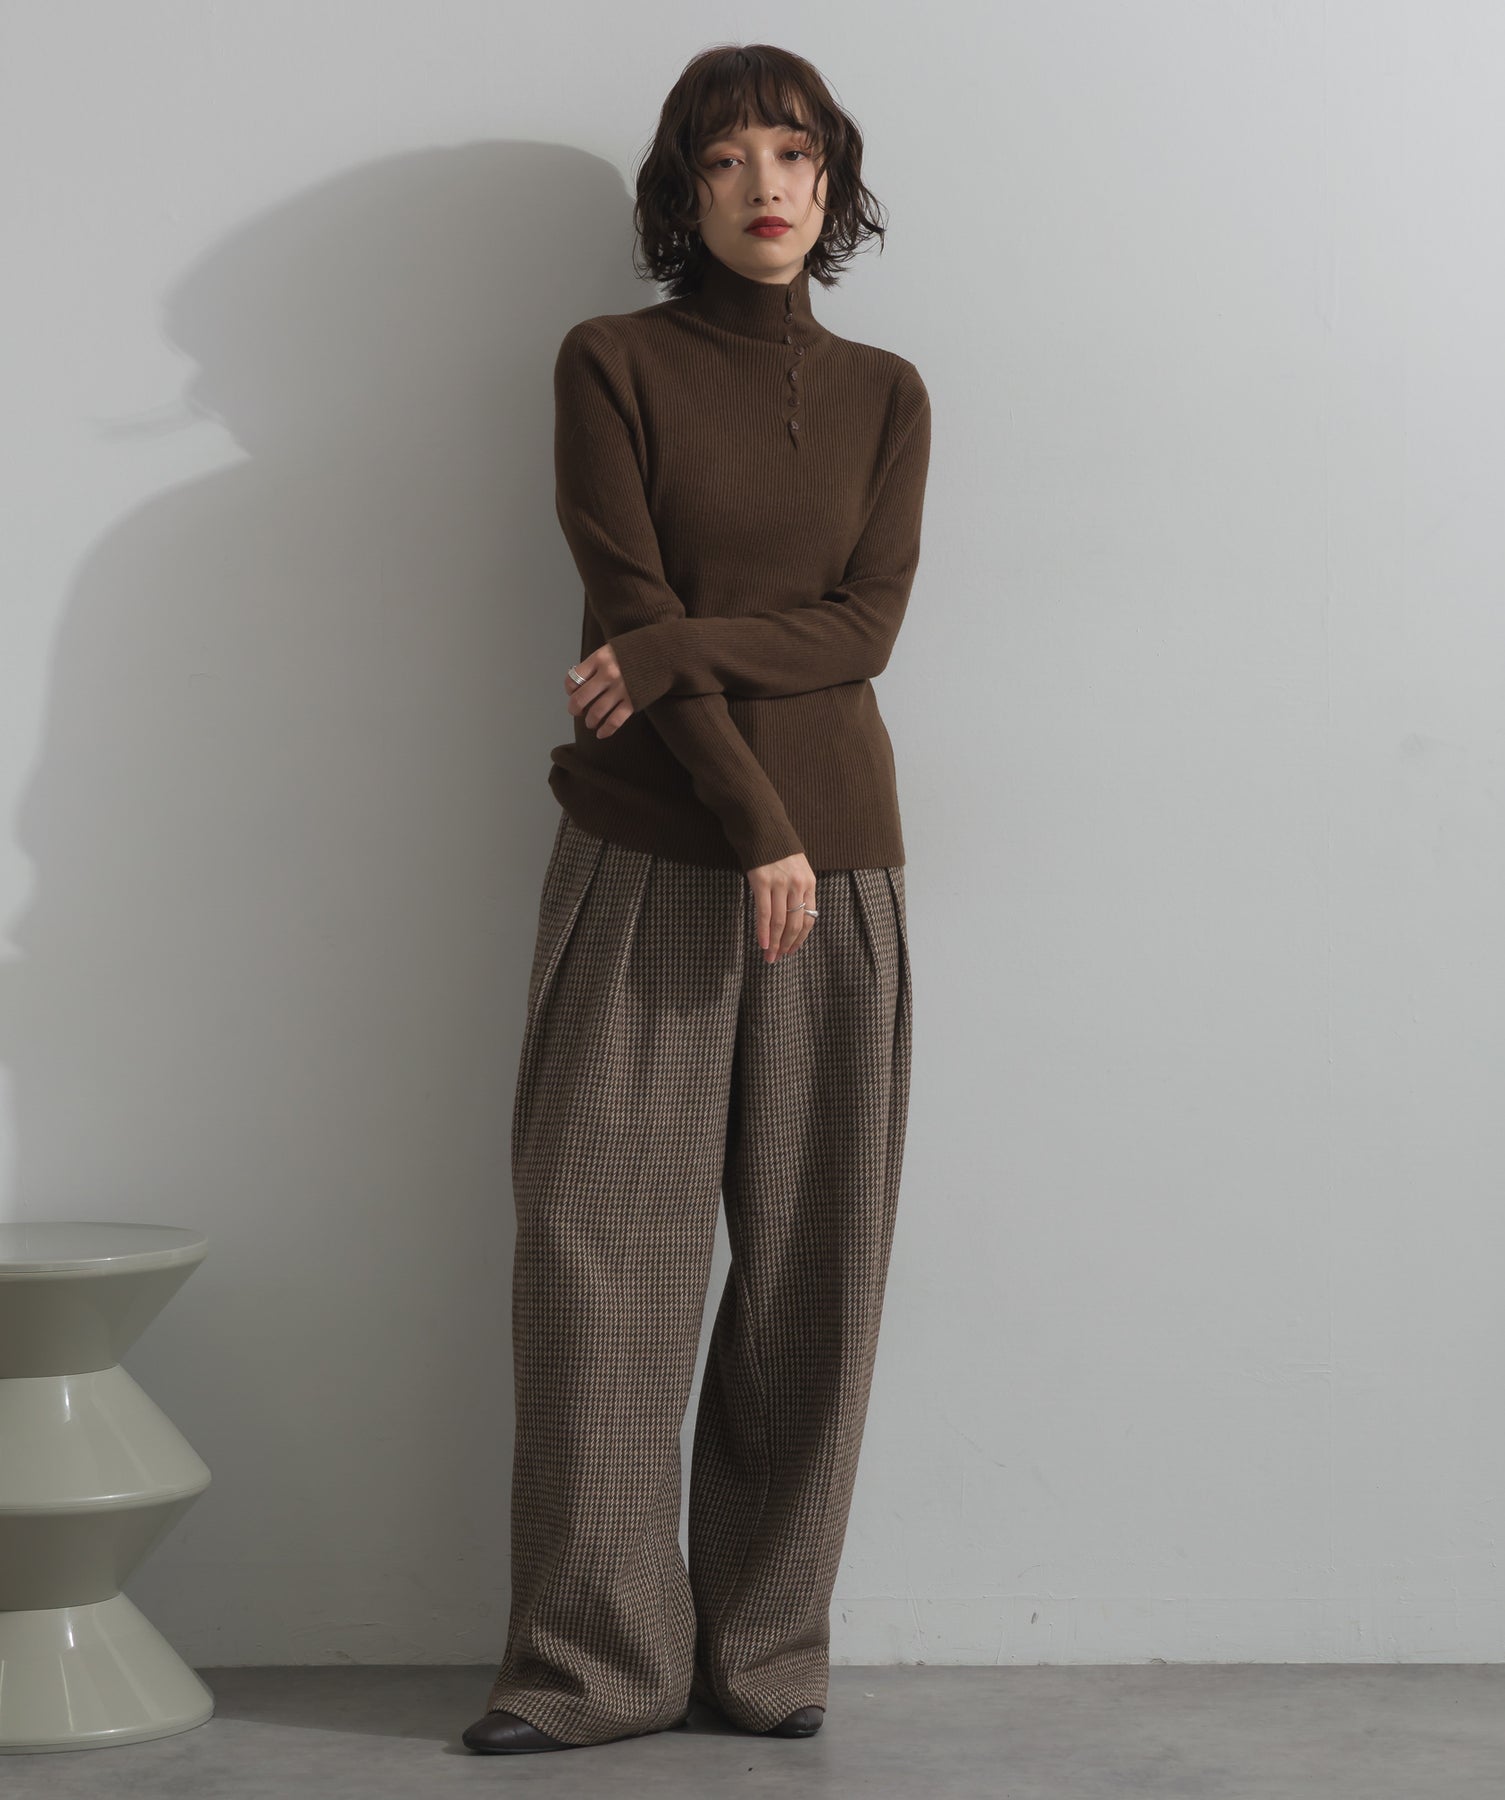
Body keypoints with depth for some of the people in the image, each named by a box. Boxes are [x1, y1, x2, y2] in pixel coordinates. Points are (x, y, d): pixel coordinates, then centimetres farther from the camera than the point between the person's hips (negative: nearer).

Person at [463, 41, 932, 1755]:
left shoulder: (884, 395, 11)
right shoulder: (612, 363, 3)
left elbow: (864, 627, 0)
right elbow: (635, 608, -6)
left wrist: (675, 654, -15)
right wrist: (756, 822, -13)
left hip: (834, 858, 2)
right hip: (646, 858, -2)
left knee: (807, 1261, 2)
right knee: (604, 1246, -4)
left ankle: (769, 1644, 11)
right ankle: (595, 1659, 4)